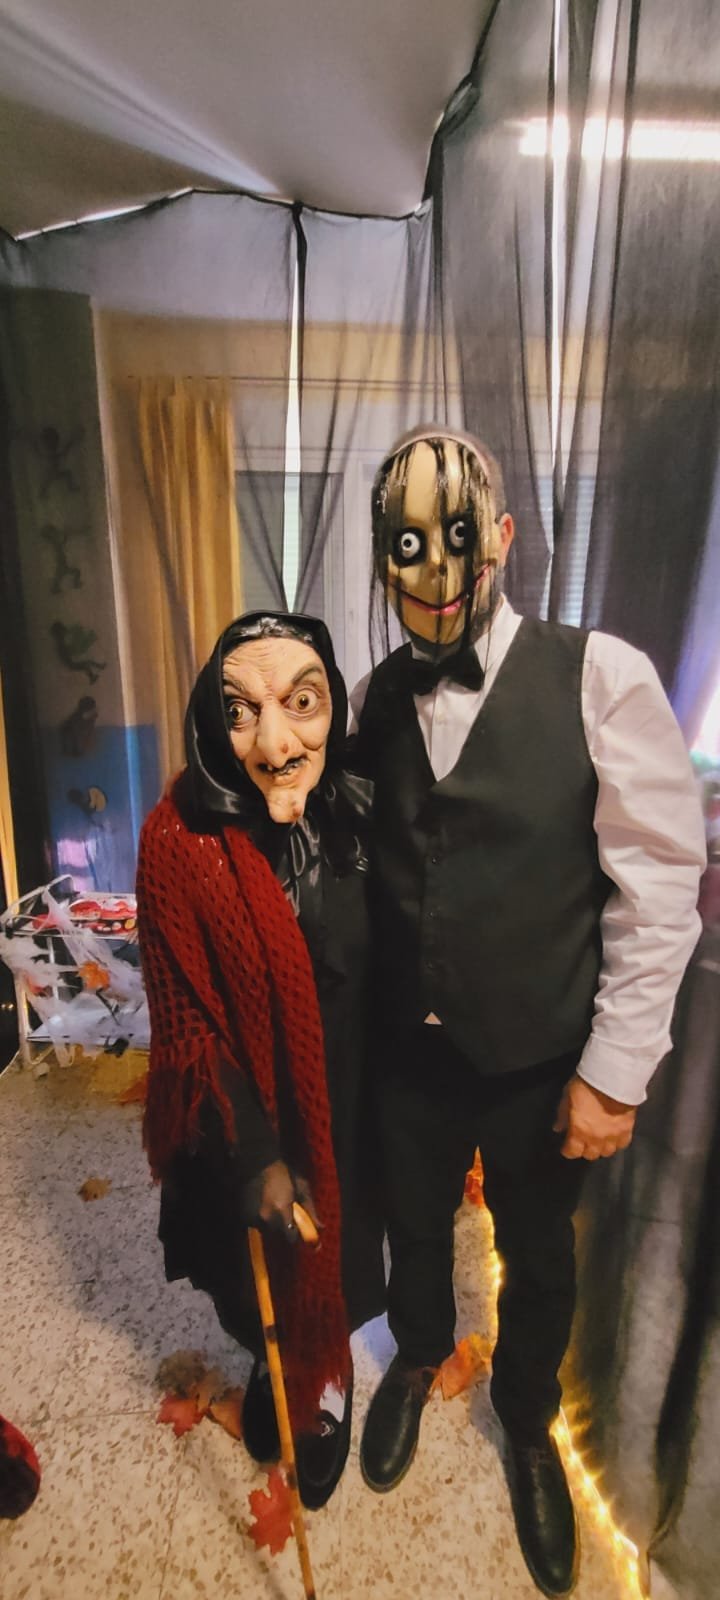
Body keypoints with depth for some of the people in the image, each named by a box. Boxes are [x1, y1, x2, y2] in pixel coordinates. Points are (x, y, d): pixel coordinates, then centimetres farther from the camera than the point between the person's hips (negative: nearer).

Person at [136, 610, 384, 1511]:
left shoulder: (353, 814, -14)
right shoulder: (181, 839, -26)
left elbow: (382, 964, -1)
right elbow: (185, 1024, -17)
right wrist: (256, 1157, -14)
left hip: (346, 1097, 3)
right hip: (245, 1115, -2)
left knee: (334, 1257, 26)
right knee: (263, 1271, 25)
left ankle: (325, 1384, 58)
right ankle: (274, 1368, 60)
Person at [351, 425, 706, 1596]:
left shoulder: (600, 677, -16)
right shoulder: (374, 699, -4)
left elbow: (661, 886, -14)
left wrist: (615, 1068, -11)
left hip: (539, 1063, -2)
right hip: (408, 1053, 3)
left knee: (539, 1261, 24)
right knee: (414, 1226, 27)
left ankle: (528, 1428, 58)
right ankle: (418, 1363, 63)